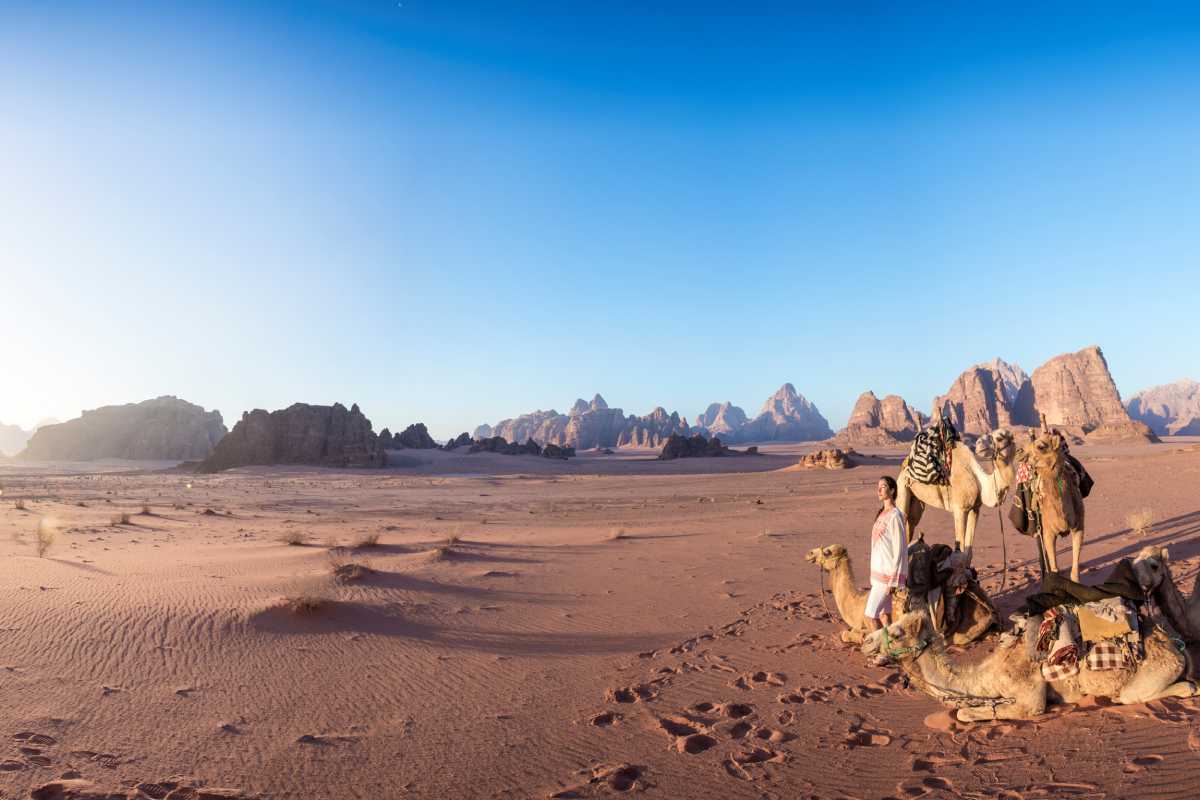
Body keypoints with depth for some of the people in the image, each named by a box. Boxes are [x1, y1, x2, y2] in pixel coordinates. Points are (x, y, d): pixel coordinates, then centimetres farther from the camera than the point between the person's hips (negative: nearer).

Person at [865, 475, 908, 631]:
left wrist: (893, 580, -16)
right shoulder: (882, 514, 9)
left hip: (887, 573, -8)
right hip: (879, 571, 8)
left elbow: (899, 550, -17)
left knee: (869, 615, -6)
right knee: (883, 613, 14)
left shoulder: (894, 516, -17)